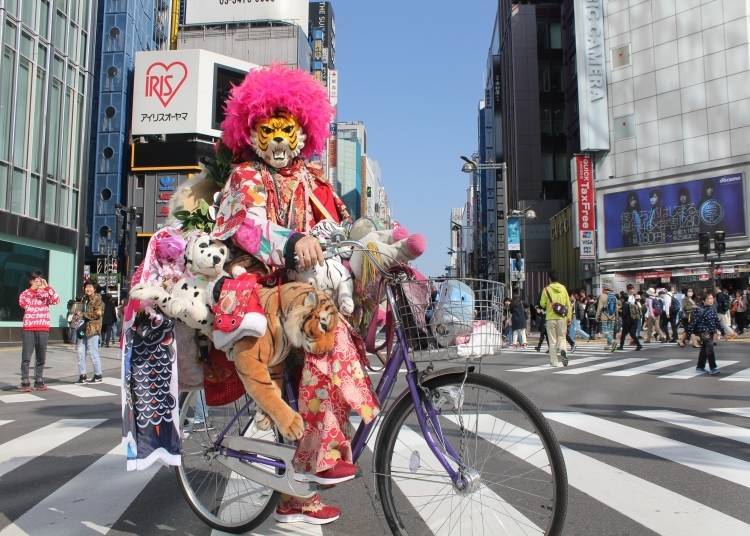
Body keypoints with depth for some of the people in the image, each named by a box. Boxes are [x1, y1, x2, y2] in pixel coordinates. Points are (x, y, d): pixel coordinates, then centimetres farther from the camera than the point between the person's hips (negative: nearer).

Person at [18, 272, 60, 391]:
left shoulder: (46, 294, 8)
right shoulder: (25, 293, 6)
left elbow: (56, 300, -10)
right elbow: (22, 303, -13)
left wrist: (47, 287, -16)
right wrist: (32, 289, -15)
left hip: (43, 330, 2)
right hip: (29, 329, -2)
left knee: (41, 358, 7)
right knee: (26, 357, -5)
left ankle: (39, 382, 15)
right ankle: (25, 382, -1)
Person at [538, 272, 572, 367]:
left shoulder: (547, 289, -4)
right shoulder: (563, 288, 3)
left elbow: (542, 304, -2)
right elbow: (568, 304, 4)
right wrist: (569, 317, 9)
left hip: (550, 317, -2)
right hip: (562, 317, 2)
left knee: (552, 340, 6)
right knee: (561, 337, 12)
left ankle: (553, 361, 7)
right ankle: (562, 350, -18)